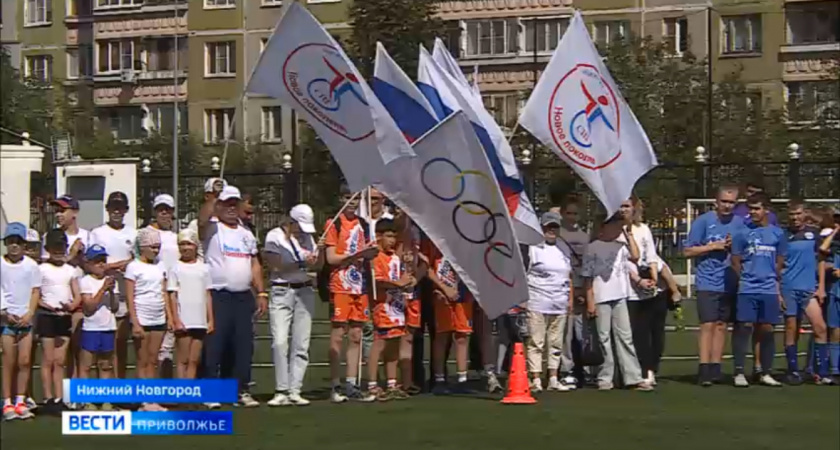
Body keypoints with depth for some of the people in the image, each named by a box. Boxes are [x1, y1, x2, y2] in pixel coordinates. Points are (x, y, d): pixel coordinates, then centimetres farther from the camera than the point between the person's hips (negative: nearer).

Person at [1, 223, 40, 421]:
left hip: (26, 319, 2)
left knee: (25, 361, 0)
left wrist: (29, 314, -7)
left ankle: (20, 401, 7)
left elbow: (35, 291, 5)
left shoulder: (31, 265, 3)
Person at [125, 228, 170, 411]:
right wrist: (135, 323, -14)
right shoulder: (134, 267, -4)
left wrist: (169, 316, 8)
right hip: (142, 319, -5)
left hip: (159, 319, 5)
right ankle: (145, 401, -1)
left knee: (153, 361, 7)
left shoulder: (160, 266, 12)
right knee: (143, 361, -1)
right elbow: (130, 297, -8)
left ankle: (152, 399, 8)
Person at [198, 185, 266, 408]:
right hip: (218, 297, -6)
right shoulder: (212, 229, -1)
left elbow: (255, 264, 19)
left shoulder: (246, 234, 19)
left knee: (244, 346, 5)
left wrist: (261, 293, 11)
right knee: (213, 346, -6)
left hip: (244, 297, 6)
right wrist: (213, 195, -35)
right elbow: (202, 219, -26)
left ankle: (241, 391, 12)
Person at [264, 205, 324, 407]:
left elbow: (317, 267, 15)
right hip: (281, 292, -4)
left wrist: (320, 251, -3)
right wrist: (301, 264, -16)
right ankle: (281, 392, -10)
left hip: (304, 292, 4)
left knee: (301, 344, -1)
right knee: (280, 342, -13)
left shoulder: (307, 238, 13)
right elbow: (275, 266, -10)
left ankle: (295, 391, 1)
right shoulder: (275, 236, -1)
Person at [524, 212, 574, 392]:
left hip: (559, 304, 6)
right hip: (537, 303, -6)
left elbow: (569, 276, 21)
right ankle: (536, 379, -4)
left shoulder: (564, 249, 16)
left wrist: (570, 298, 14)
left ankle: (553, 379, 14)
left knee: (556, 343, 8)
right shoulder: (532, 248, -2)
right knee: (536, 342, -5)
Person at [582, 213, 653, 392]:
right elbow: (588, 277, -1)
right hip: (601, 298, -4)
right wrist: (590, 301, -7)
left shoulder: (621, 246, 12)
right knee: (604, 338, 1)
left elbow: (635, 256, -4)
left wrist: (629, 235, 6)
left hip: (620, 297, 4)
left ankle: (634, 377, 3)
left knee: (625, 336, 4)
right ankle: (605, 378, 7)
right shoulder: (593, 248, -1)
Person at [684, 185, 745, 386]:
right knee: (708, 325, -10)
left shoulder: (740, 223, 9)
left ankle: (715, 368, 11)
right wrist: (713, 246, -10)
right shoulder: (703, 221, -1)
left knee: (721, 325, 6)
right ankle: (704, 369, -11)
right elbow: (688, 251, -2)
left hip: (730, 284, 4)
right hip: (708, 283, -4)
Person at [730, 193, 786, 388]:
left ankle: (765, 373, 12)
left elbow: (779, 265, 14)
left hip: (770, 290, 2)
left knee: (766, 330, 4)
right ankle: (739, 372, -2)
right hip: (747, 289, -2)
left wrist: (778, 291, 14)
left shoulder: (777, 234, 9)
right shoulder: (742, 233, 3)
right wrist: (744, 281, 6)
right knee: (744, 327, -6)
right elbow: (736, 263, 8)